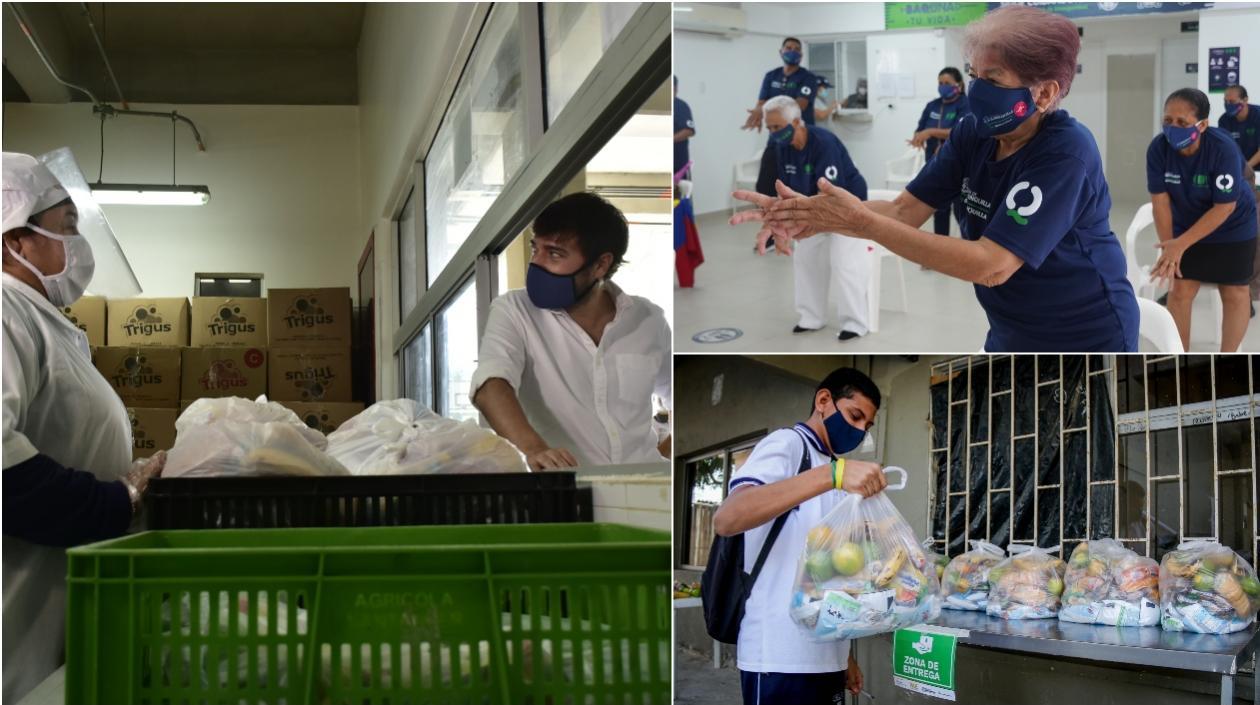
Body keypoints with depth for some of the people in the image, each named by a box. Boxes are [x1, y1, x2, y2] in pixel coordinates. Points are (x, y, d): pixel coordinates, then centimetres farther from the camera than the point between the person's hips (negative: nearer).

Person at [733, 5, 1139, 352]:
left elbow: (991, 265, -32)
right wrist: (814, 216, -28)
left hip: (1085, 339, -6)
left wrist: (861, 223, -33)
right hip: (1011, 335, 6)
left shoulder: (1066, 154, -26)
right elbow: (905, 211, -9)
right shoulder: (973, 134, -4)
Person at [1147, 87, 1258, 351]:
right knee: (1179, 291, 1)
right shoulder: (1158, 148, -24)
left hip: (1232, 228, -3)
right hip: (1186, 226, 3)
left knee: (1235, 294, 6)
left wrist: (1181, 244, -30)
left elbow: (1224, 207, -28)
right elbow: (1160, 201, -16)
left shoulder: (1223, 148, -33)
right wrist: (1169, 248, -17)